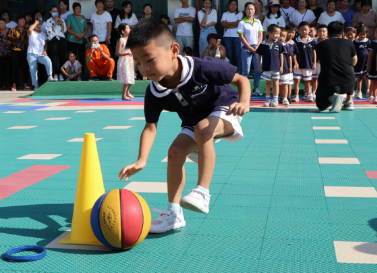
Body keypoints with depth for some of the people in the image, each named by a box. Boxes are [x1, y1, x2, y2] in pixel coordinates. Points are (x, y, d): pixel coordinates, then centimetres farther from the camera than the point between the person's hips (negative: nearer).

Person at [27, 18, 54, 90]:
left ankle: (50, 77, -28)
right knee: (33, 70, -3)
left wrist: (45, 51, -1)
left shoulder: (43, 34, 12)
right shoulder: (32, 33, -1)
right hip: (32, 54, -2)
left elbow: (46, 44, 17)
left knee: (48, 61, -29)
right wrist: (36, 22, -15)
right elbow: (29, 30, -26)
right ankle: (36, 85, 4)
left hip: (41, 54, 2)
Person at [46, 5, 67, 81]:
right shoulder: (48, 21, 10)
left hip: (61, 39, 2)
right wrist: (55, 23, -6)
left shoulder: (62, 20, 17)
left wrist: (61, 23, -5)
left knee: (62, 57, -2)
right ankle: (55, 74, -4)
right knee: (54, 57, -7)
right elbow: (49, 31, -4)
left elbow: (64, 30, 7)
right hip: (53, 40, -2)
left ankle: (61, 74, 3)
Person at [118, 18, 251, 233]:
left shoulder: (202, 68, -33)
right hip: (193, 121, 6)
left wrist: (244, 103, -41)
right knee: (175, 152, -13)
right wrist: (141, 161, -28)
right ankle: (174, 214, -2)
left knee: (202, 128, -35)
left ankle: (202, 193, -32)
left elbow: (241, 80, -22)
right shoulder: (154, 93, -20)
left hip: (223, 110, -5)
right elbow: (151, 126, -15)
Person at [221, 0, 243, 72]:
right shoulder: (225, 14, 14)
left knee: (238, 54, -6)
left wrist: (228, 23, 0)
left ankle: (238, 71, -5)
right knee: (229, 54, 0)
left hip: (237, 36, -1)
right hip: (227, 36, 1)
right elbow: (223, 24, -1)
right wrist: (234, 26, -7)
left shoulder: (239, 14, 10)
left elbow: (238, 23, -5)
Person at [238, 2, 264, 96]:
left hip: (257, 48, 4)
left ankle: (256, 89, 10)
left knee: (258, 69, 1)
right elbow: (241, 37, -7)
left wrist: (257, 47, -4)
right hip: (246, 48, -4)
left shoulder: (258, 22, 11)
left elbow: (260, 35, 10)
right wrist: (250, 48, -10)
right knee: (246, 70, -4)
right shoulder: (242, 23, -2)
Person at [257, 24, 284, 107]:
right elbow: (259, 55, 3)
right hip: (266, 68, 0)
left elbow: (281, 55, 4)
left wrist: (281, 66, 2)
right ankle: (268, 100, 15)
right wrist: (259, 66, 1)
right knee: (268, 83, 8)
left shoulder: (278, 44, -1)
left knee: (275, 83, 4)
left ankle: (275, 100, 10)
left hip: (276, 67, 0)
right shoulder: (263, 44, -4)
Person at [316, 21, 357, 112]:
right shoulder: (349, 43, 7)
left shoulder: (320, 45, 9)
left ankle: (332, 98, -10)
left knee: (321, 105, 25)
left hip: (327, 84, -1)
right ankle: (349, 102, 29)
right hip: (347, 84, 2)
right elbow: (354, 62, 22)